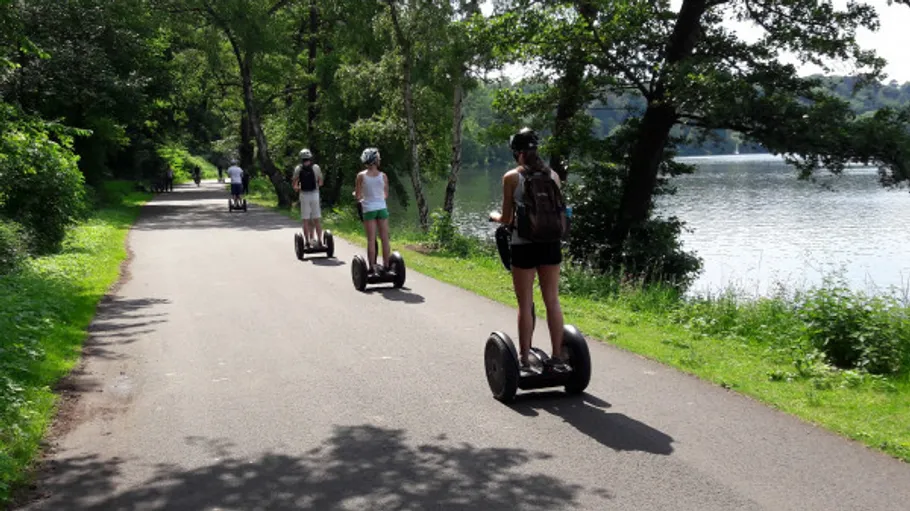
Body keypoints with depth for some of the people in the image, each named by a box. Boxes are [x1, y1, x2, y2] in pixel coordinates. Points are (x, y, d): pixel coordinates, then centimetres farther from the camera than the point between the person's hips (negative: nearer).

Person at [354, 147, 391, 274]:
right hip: (382, 208, 1)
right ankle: (386, 265, 10)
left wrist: (360, 197, 20)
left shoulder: (361, 176, -7)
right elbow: (386, 195, 7)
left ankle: (372, 267, 2)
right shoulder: (383, 176, -3)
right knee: (385, 239, 7)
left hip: (368, 209, -1)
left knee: (371, 240, 2)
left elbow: (357, 196, -2)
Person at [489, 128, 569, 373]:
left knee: (525, 305, 4)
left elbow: (507, 219, -3)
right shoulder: (552, 175, 5)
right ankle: (557, 358, 12)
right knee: (552, 301, 9)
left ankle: (524, 360, 10)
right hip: (551, 243, 4)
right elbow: (559, 212, 11)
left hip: (524, 245, -3)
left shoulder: (512, 177, -6)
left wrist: (493, 216, 18)